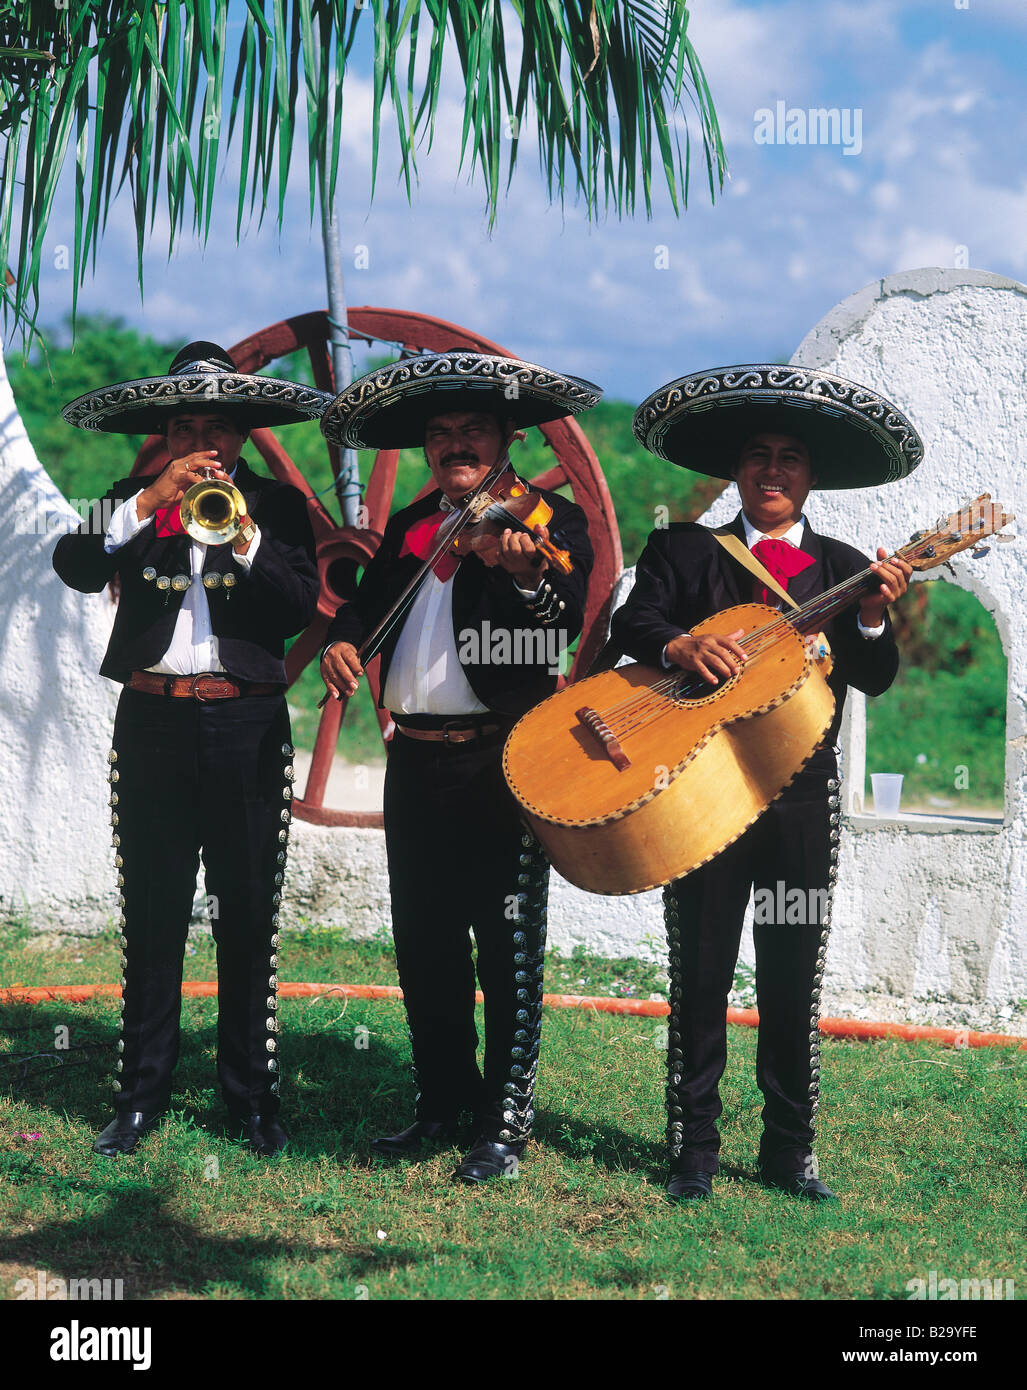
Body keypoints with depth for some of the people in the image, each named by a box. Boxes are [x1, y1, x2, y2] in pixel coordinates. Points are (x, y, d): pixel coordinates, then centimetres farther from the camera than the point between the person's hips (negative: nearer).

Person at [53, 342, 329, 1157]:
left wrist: (244, 538, -16)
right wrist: (152, 503, -16)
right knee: (153, 914, 4)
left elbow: (302, 609, -5)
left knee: (249, 914, 4)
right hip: (153, 724, 1)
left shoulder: (277, 505, 8)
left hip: (247, 727, -1)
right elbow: (76, 568, -8)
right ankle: (142, 1096, 13)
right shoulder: (134, 501, 10)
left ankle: (254, 1096, 14)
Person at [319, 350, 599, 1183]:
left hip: (505, 761, -6)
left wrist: (528, 578, -36)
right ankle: (444, 1104, 26)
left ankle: (506, 1121, 8)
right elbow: (368, 604, 18)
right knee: (423, 941, 12)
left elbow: (574, 627, -16)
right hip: (417, 761, 6)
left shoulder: (548, 520, -2)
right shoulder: (410, 527, 16)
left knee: (509, 944, -1)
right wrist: (343, 642, -4)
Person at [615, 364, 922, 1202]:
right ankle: (694, 1149, 13)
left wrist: (873, 621, -19)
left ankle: (790, 1148, 17)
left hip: (802, 797, 1)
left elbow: (874, 679, 1)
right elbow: (630, 625, -5)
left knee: (794, 978, 6)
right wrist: (678, 644, -26)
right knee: (701, 973, 3)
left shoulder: (845, 569, 11)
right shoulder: (682, 551, 9)